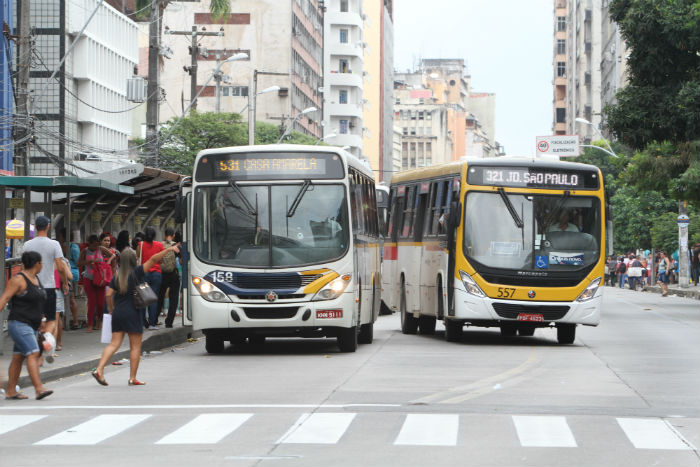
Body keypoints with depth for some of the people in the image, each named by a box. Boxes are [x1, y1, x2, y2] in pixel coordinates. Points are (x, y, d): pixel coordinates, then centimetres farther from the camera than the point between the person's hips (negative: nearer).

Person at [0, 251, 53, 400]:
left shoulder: (36, 279, 15)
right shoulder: (18, 280, -12)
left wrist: (41, 319, 24)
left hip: (32, 326, 9)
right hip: (19, 324, -9)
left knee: (18, 357, 10)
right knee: (33, 354, -19)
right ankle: (39, 388, -27)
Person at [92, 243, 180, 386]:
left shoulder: (117, 277, 6)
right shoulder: (137, 273, -7)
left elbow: (109, 295, 3)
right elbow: (153, 259, -11)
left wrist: (111, 309, 18)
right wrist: (169, 249, -9)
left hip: (118, 314, 5)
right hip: (132, 314, -4)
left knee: (114, 344, 6)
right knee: (135, 347, 5)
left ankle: (99, 369, -10)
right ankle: (132, 378, 5)